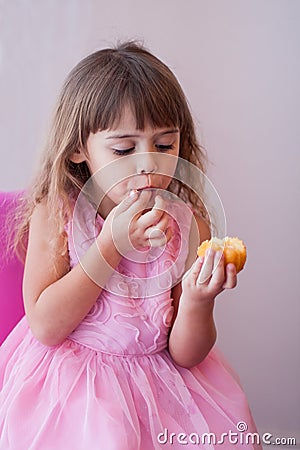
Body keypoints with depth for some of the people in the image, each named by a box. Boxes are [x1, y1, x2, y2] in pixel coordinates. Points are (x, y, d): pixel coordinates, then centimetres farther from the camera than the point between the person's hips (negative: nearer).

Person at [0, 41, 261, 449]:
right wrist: (112, 244, -21)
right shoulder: (55, 213, -9)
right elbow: (45, 327, -17)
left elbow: (186, 355, -4)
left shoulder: (188, 223, -6)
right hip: (70, 381, -2)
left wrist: (197, 301, -26)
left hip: (161, 378, 3)